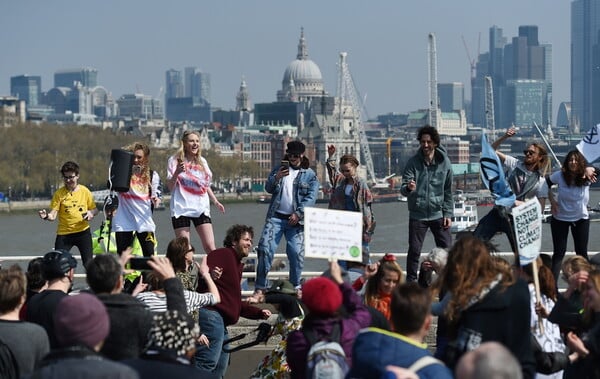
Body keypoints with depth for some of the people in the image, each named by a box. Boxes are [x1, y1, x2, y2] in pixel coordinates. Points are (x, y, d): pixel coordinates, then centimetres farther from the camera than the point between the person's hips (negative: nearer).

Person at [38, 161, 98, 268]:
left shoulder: (85, 191, 0)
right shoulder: (59, 193, -4)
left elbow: (95, 209, 10)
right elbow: (53, 215, -9)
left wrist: (91, 213, -13)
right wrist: (46, 216, -31)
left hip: (83, 231, 0)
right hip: (64, 233, 0)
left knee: (88, 263, 1)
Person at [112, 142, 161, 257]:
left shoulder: (152, 175, 5)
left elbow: (156, 198, 11)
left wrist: (156, 201, -15)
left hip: (145, 222, 1)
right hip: (124, 222, -1)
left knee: (149, 256, 1)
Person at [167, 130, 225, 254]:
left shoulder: (202, 162, 13)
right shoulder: (175, 161, -1)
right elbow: (170, 187, -6)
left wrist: (215, 201, 17)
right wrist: (176, 173, -22)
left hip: (201, 208, 4)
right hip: (181, 209, -3)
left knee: (210, 247, -6)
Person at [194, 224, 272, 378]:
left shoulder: (237, 265, 29)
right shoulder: (223, 254, -3)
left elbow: (236, 302, 33)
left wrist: (259, 313, 28)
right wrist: (209, 276, -40)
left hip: (221, 321, 11)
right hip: (212, 315, -11)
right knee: (207, 362, -21)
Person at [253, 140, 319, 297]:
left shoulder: (310, 175, 7)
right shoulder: (278, 170, 15)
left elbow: (311, 197, -2)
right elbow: (268, 189, 6)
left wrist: (298, 213, -13)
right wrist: (276, 178, -16)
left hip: (296, 219, -1)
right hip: (276, 217, 1)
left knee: (296, 253, -6)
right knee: (265, 249, -9)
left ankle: (295, 287, 10)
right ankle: (260, 287, -5)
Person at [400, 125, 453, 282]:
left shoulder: (444, 163, -1)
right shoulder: (413, 162, -6)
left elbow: (448, 191, 7)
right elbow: (403, 188, -9)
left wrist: (448, 213, 1)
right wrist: (408, 188, -33)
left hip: (438, 214, 1)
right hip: (417, 214, -1)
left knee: (447, 249, 3)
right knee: (414, 251, 0)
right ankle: (410, 282, 11)